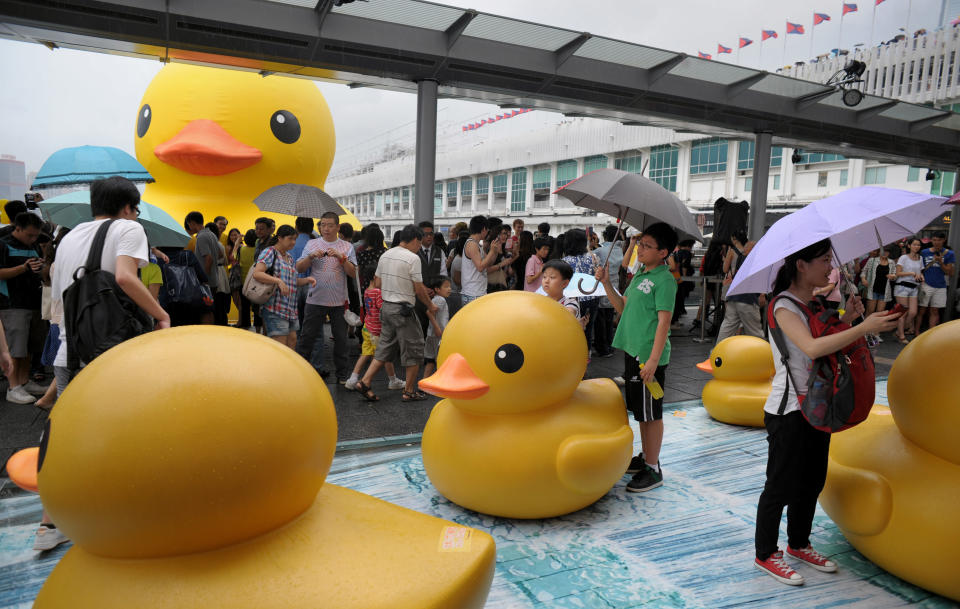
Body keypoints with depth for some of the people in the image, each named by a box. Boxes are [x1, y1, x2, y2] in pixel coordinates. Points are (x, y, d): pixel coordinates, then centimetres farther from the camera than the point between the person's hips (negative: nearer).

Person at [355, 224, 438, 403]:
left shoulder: (385, 255, 9)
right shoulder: (412, 258, -14)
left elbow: (379, 283, 13)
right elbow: (419, 289, -11)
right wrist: (430, 306, 4)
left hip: (386, 306, 8)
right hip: (403, 310, -8)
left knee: (385, 348, 15)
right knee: (413, 350, 5)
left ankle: (364, 382, 7)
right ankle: (409, 391, 12)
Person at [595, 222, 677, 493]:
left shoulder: (664, 280, -13)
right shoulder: (639, 273, 14)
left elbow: (664, 321, -18)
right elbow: (623, 307, 19)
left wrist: (653, 360, -22)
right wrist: (607, 283, 8)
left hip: (649, 356, -9)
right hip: (633, 350, 9)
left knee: (651, 413, 1)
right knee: (640, 411, 18)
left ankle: (653, 469, 11)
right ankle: (645, 457, 32)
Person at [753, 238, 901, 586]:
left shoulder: (816, 303, 9)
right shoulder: (784, 308, -18)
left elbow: (828, 343, 14)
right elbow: (813, 348, -33)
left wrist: (846, 319, 0)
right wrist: (864, 327, -32)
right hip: (787, 411, -9)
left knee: (812, 482, 18)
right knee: (781, 485, 2)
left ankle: (799, 544, 36)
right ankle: (765, 554, 17)